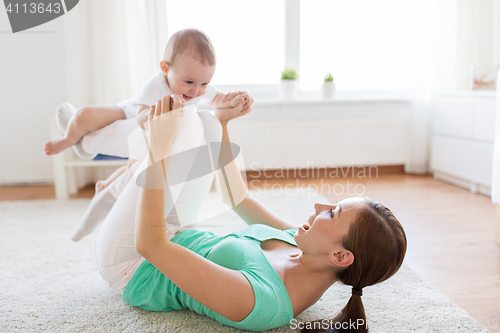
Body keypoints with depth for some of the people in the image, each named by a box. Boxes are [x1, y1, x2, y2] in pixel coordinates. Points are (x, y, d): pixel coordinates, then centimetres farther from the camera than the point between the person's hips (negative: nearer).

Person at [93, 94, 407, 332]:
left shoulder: (259, 301, -40)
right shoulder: (300, 241, -15)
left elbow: (150, 244, -39)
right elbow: (239, 200, -1)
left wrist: (159, 151, -36)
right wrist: (221, 124, 1)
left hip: (134, 269, -6)